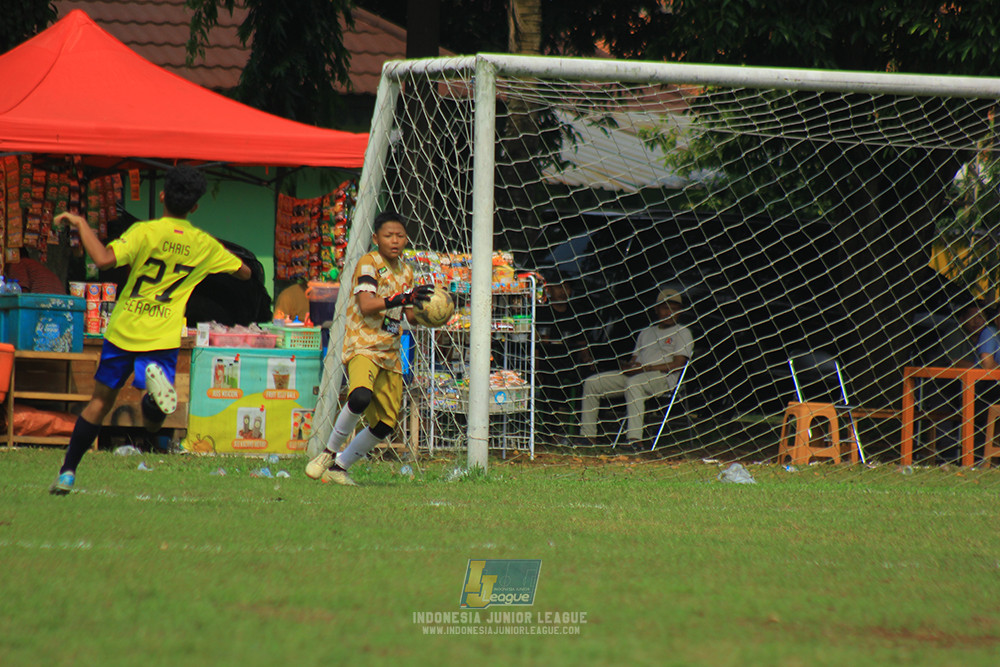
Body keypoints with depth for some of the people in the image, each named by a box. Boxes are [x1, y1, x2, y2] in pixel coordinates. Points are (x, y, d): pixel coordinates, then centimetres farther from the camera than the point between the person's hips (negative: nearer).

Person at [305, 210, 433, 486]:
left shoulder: (405, 270, 16)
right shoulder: (368, 264, -7)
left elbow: (410, 315, 22)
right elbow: (366, 306, -20)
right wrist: (404, 298, -29)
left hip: (390, 354, 8)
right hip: (362, 347, -8)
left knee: (385, 425, 5)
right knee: (361, 396, -35)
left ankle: (338, 467, 22)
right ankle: (329, 452, -14)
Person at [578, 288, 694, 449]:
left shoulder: (682, 332, 8)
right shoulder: (646, 332, 29)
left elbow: (678, 364, -6)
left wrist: (646, 368, -14)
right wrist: (628, 366, -4)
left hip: (663, 377, -7)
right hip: (634, 374, 7)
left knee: (634, 382, -42)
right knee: (592, 382, -7)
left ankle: (634, 440, -52)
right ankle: (588, 437, -7)